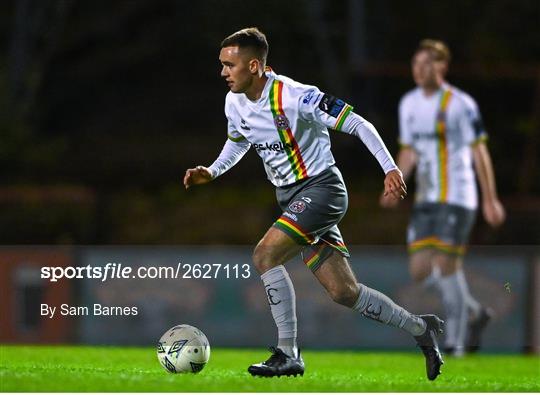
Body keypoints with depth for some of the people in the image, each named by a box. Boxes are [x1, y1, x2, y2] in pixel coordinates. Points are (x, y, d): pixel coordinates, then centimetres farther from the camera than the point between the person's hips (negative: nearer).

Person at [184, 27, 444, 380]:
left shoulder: (294, 97, -22)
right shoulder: (235, 103, 1)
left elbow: (357, 125, -16)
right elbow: (238, 142, 23)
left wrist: (390, 168, -22)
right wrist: (211, 172, 6)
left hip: (321, 188, -8)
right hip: (291, 198, 8)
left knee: (265, 255, -23)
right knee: (343, 292, 6)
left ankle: (288, 354, -16)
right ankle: (422, 328, 23)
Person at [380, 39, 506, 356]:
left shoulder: (460, 104, -9)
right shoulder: (409, 104, 12)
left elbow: (479, 152, -8)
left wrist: (490, 200, -10)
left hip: (456, 197, -7)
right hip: (426, 199, 7)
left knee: (446, 264, -12)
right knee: (421, 269, 0)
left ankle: (456, 341, -2)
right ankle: (475, 314, 22)